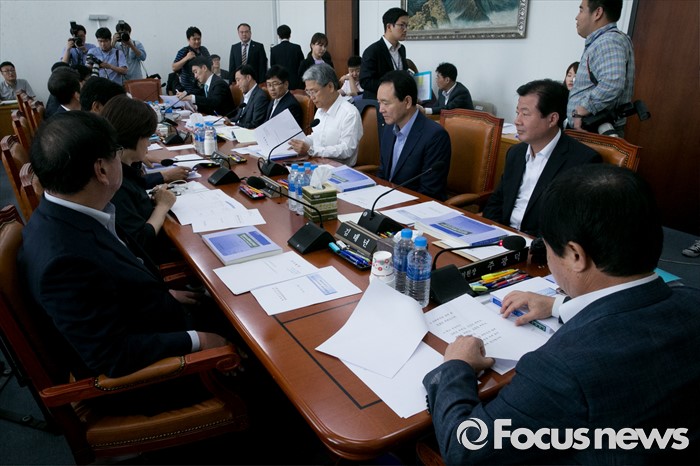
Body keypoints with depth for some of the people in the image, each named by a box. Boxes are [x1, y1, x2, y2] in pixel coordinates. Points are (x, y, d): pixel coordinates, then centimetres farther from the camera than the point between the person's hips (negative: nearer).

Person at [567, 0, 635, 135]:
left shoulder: (609, 41, -16)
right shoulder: (601, 41, 17)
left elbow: (611, 85, -32)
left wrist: (579, 112, -25)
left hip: (595, 132, -10)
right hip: (589, 128, 10)